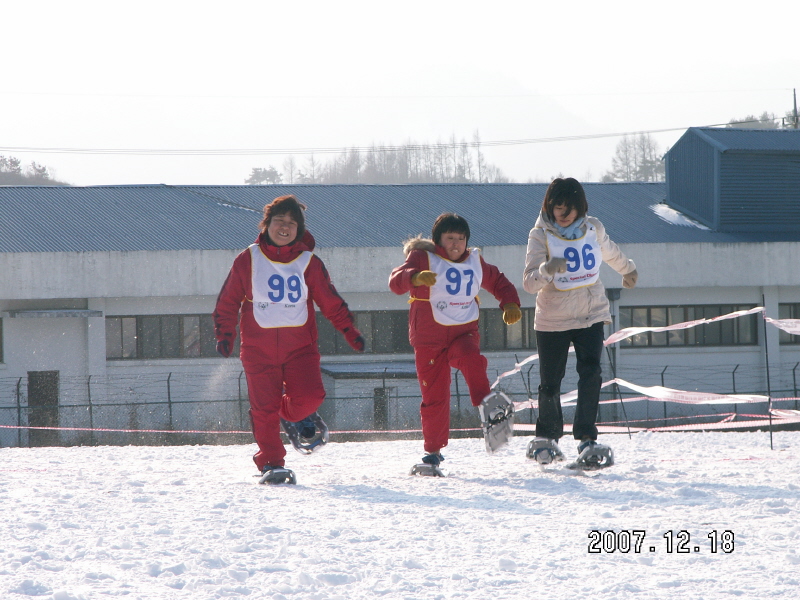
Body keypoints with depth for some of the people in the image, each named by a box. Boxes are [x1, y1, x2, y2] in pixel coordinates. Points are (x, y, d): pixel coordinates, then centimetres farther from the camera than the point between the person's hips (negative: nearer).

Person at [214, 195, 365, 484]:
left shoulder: (309, 263, 6)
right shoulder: (248, 261, 3)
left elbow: (331, 302, 8)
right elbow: (228, 302, 8)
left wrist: (349, 331, -1)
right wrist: (225, 334, -3)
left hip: (300, 346, 1)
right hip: (258, 348, -1)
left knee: (309, 396, -15)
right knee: (264, 407, -7)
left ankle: (294, 412, 21)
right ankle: (270, 463, 3)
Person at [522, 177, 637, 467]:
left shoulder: (592, 228, 1)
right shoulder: (541, 235, -10)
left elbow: (610, 252, 24)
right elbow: (529, 283, -19)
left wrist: (628, 270, 43)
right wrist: (547, 270, -40)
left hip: (591, 315, 2)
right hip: (553, 320, -2)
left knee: (590, 375, -15)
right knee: (550, 383, 5)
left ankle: (587, 438, -15)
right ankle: (547, 436, 28)